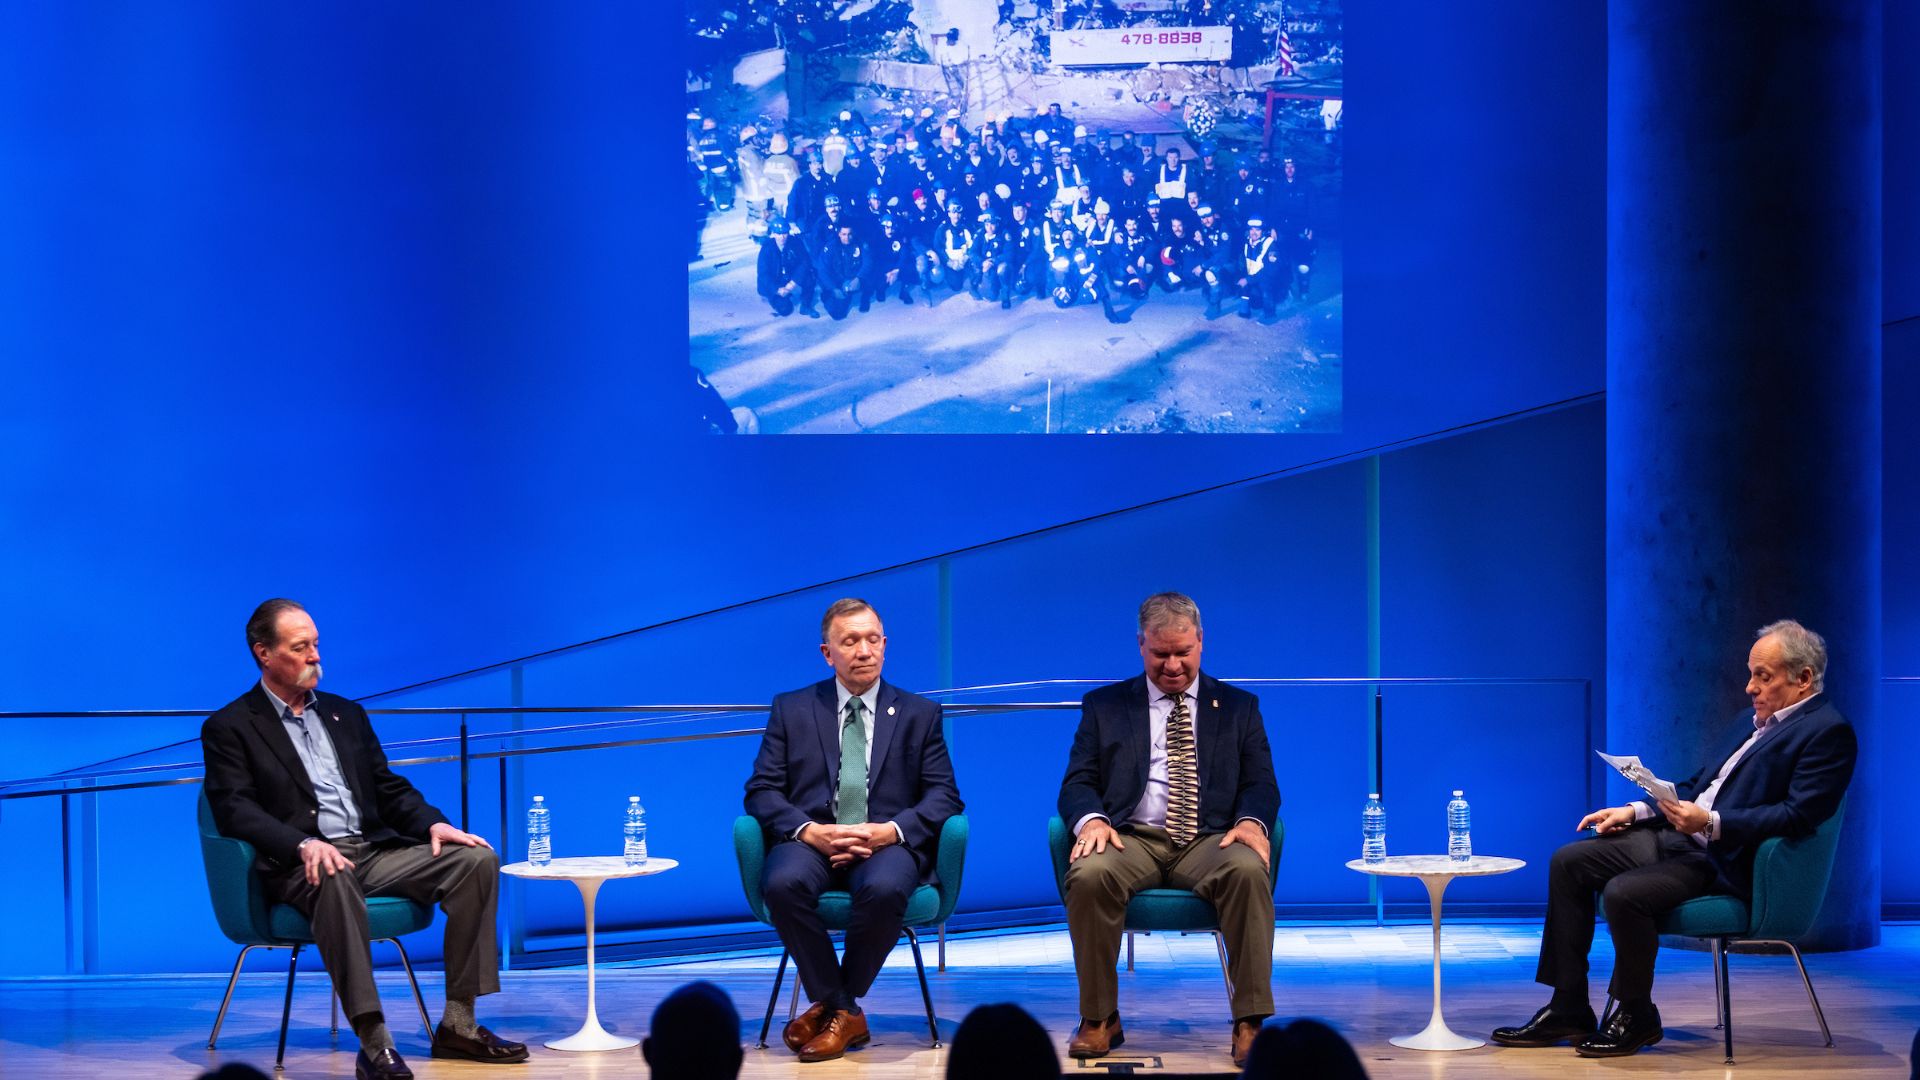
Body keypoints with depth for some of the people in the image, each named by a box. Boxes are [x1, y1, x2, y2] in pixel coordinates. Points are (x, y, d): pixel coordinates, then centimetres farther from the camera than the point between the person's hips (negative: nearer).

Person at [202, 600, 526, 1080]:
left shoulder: (345, 714, 23)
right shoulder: (229, 729, 4)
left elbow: (389, 788, 21)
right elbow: (236, 811, -9)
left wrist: (433, 823, -1)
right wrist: (303, 844, -26)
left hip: (374, 850, 6)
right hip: (301, 864, -6)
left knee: (476, 860, -16)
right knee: (334, 879, -42)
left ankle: (458, 1023, -15)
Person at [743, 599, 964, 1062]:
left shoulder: (919, 714, 14)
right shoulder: (791, 710, 14)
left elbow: (943, 796, 6)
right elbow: (761, 791, 6)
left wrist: (891, 831, -13)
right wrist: (810, 831, -14)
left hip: (886, 845, -1)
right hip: (813, 842, 1)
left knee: (885, 889, -37)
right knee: (785, 884, -35)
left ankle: (831, 1006, -13)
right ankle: (843, 1011, -18)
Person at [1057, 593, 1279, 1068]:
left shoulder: (1239, 707, 19)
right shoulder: (1104, 706, 17)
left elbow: (1261, 784, 11)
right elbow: (1078, 783, 10)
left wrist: (1251, 820, -13)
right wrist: (1091, 819, -14)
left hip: (1211, 842, 0)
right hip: (1132, 839, 0)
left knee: (1249, 871, -35)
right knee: (1089, 876, -34)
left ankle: (1251, 1024, -31)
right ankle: (1099, 1020, -18)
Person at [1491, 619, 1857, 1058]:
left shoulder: (1828, 732, -10)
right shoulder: (1755, 717, 19)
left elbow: (1797, 816, -21)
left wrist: (1710, 822, -27)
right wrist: (1636, 811, 11)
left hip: (1728, 862, -10)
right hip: (1681, 837, 10)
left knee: (1623, 893, -28)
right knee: (1569, 863, 1)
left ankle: (1636, 1017, -6)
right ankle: (1568, 1010, 4)